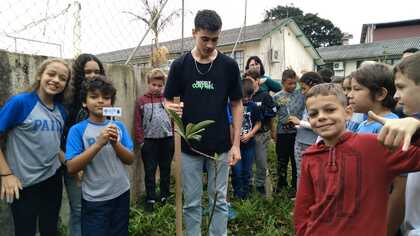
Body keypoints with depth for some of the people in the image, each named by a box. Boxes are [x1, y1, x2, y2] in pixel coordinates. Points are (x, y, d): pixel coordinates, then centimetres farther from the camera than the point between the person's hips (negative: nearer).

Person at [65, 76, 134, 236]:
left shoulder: (118, 126, 0)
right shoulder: (77, 130, -9)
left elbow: (130, 159, -2)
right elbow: (71, 168, -16)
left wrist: (115, 143, -20)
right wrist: (99, 143, -25)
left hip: (122, 194, 4)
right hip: (95, 200, -4)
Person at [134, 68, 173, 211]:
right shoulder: (141, 101, -1)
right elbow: (138, 123, -2)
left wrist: (174, 137, -2)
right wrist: (141, 141, -6)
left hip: (167, 140, 2)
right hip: (150, 141, -1)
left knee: (166, 170, 13)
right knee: (150, 171, 8)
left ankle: (165, 197, 28)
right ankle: (150, 199, 21)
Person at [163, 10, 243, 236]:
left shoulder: (229, 65, -4)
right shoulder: (180, 65, -3)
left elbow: (237, 105, 1)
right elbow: (168, 100, 4)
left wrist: (236, 144, -4)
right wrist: (172, 108, -21)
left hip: (220, 146, 0)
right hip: (189, 147, 1)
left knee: (219, 201, 12)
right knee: (192, 203, 12)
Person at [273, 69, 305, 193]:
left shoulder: (301, 94, 0)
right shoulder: (277, 97, -1)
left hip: (297, 132, 0)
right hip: (282, 133, 0)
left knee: (296, 160, 9)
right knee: (282, 160, 13)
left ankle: (295, 185, 24)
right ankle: (281, 182, 31)